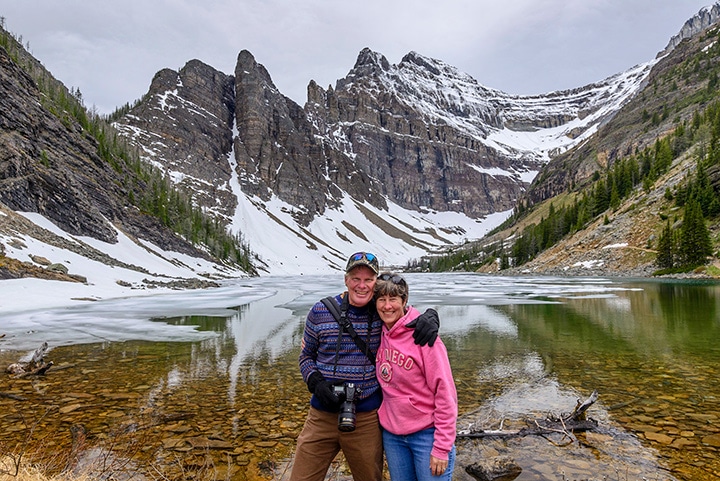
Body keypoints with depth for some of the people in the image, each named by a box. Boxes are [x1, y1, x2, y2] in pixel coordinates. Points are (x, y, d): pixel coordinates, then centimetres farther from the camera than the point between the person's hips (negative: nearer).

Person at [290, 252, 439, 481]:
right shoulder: (321, 312, -3)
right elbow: (306, 356, 7)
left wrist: (430, 317, -17)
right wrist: (316, 383, -12)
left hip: (367, 419, 0)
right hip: (321, 416, 1)